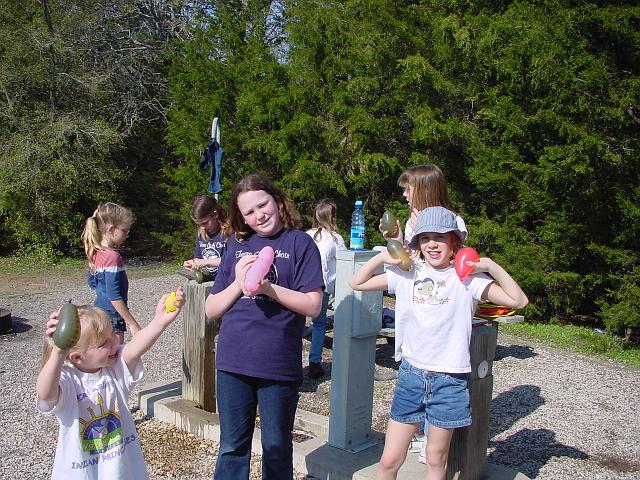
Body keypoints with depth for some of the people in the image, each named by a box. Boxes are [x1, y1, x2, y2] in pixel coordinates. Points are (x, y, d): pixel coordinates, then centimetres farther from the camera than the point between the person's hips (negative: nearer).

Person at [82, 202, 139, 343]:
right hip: (112, 316, -9)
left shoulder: (96, 253, 4)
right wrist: (132, 323, -20)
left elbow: (91, 282, 17)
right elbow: (114, 297, -24)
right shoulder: (112, 257, -22)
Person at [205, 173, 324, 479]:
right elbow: (211, 310, 7)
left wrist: (268, 287, -19)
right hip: (233, 362, 3)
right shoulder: (237, 245, 8)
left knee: (277, 450, 15)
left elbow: (313, 305, -10)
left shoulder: (299, 242, -3)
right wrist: (239, 283, -9)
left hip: (279, 365, -3)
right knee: (232, 448, 16)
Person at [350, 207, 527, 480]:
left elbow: (519, 301, -9)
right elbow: (357, 283, 9)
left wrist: (491, 266, -19)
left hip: (449, 379, -2)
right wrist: (381, 257, -5)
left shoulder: (467, 278, -4)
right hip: (410, 375, 2)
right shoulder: (407, 274, 3)